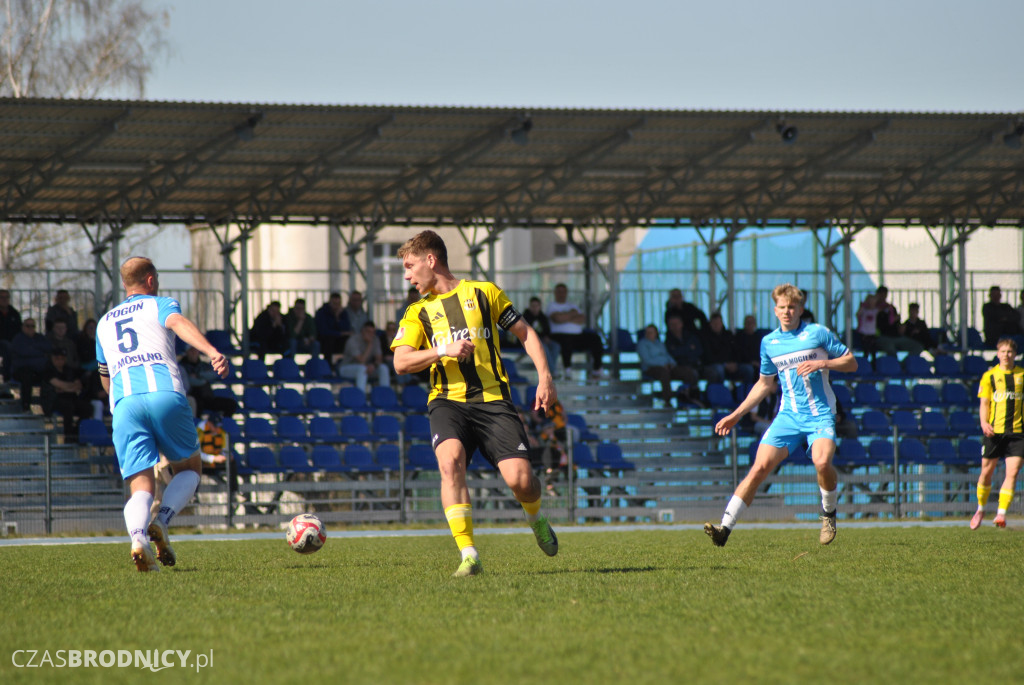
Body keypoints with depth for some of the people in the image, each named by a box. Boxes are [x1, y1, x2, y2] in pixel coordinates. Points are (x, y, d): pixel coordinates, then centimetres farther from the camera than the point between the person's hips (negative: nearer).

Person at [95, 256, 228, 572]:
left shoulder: (104, 323, 31)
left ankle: (138, 538, -34)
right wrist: (213, 352, -24)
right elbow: (178, 323, -8)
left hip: (124, 404, 3)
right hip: (166, 395, -3)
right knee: (189, 468, 18)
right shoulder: (160, 305, 18)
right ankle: (161, 522, -10)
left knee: (141, 487, -1)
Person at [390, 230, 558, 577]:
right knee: (450, 460, -31)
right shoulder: (418, 312, 16)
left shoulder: (483, 292, 13)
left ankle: (535, 520, 22)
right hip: (447, 401, 1)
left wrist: (544, 376, 5)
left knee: (520, 478, -16)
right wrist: (444, 352, -14)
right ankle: (468, 555, -28)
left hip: (492, 399, -1)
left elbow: (525, 333, 18)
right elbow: (401, 363, 2)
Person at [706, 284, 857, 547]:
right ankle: (725, 528, -14)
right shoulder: (769, 343, 11)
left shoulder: (818, 333, -1)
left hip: (820, 414, -3)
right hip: (788, 414, 3)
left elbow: (851, 362, 2)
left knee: (822, 461, -29)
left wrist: (822, 363, -16)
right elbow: (765, 383, 24)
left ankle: (829, 514, 0)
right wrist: (736, 414, 20)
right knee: (760, 467, -11)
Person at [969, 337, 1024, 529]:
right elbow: (984, 402, 2)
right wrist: (984, 422, -15)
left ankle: (1001, 514, -12)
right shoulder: (989, 376, 5)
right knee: (987, 472, 6)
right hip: (994, 431, 0)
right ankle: (981, 509, 27)